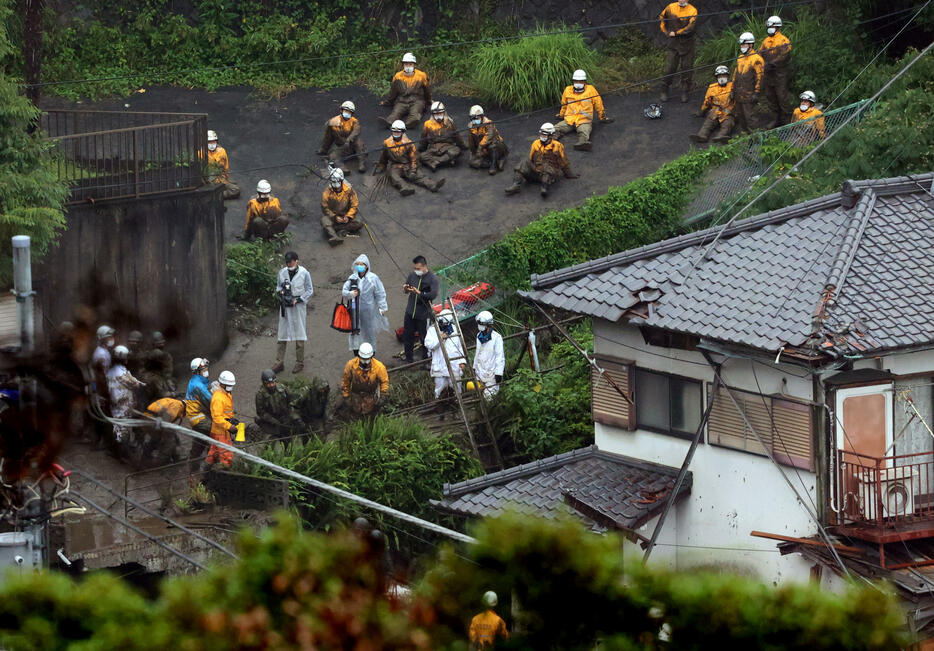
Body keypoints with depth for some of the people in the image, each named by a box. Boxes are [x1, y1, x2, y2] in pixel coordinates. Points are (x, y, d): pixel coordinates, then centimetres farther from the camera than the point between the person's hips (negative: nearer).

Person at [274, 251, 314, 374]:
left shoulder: (304, 273, -6)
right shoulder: (282, 272, 3)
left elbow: (310, 291, -2)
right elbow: (278, 287, 14)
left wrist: (298, 300, -14)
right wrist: (280, 291, -10)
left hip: (298, 307, -3)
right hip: (285, 307, 3)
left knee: (299, 336, 3)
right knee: (282, 335, 4)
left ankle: (300, 363, 13)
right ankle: (279, 363, 9)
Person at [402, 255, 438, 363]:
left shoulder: (432, 279, -14)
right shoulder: (412, 275, 4)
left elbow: (433, 294, -27)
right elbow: (405, 291, 14)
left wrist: (419, 293, -39)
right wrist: (405, 289, -11)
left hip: (423, 314, -6)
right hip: (410, 312, 6)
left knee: (424, 338, 5)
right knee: (407, 336, 14)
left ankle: (426, 360, 22)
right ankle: (409, 359, 31)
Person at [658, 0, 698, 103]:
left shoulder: (692, 11, -8)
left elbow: (691, 27, -18)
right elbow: (661, 18, 18)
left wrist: (676, 33, -15)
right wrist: (665, 32, 9)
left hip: (687, 44, -1)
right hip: (673, 44, 1)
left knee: (686, 69, 4)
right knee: (669, 68, -4)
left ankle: (684, 93, 16)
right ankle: (664, 92, 7)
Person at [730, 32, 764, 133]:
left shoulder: (756, 59, -10)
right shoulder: (740, 58, 15)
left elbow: (759, 78, -12)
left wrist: (756, 93, -15)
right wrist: (733, 90, 19)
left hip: (749, 94, -8)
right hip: (738, 94, 8)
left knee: (750, 117, -9)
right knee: (739, 116, 13)